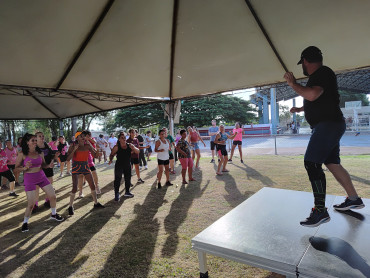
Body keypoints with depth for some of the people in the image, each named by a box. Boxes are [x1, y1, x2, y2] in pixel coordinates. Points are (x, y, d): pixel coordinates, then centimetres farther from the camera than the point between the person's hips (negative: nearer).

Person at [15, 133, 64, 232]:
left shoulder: (40, 153, 2)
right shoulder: (22, 154, -10)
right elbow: (16, 168, -6)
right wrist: (25, 168, -25)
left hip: (41, 177, 4)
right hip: (29, 179, -4)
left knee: (53, 196, 4)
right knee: (31, 203, -6)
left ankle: (54, 214, 28)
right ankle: (25, 222, 19)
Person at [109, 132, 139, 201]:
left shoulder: (129, 145, -3)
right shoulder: (116, 147, -11)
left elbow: (138, 152, -4)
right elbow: (112, 154, -2)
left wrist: (133, 148, -23)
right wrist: (111, 160, -21)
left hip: (128, 165, 4)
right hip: (119, 166, -4)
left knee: (128, 179, 15)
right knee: (117, 180, -7)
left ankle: (127, 192, 33)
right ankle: (116, 194, 4)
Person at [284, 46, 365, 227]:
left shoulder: (323, 73, -11)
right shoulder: (319, 76, 20)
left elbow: (312, 95, -30)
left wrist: (293, 84, -16)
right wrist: (299, 109, 43)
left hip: (328, 125, -11)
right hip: (328, 126, 11)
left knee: (311, 163, -15)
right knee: (332, 163, 15)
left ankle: (320, 210, -13)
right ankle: (354, 199, 28)